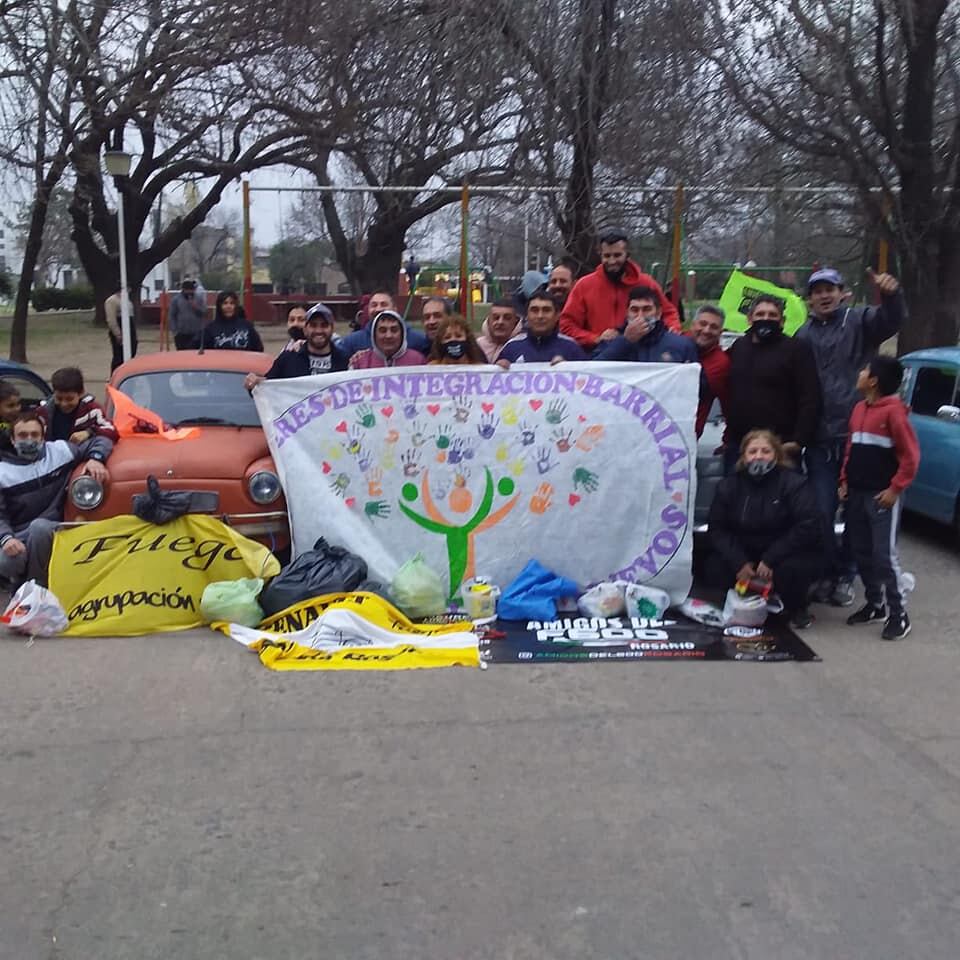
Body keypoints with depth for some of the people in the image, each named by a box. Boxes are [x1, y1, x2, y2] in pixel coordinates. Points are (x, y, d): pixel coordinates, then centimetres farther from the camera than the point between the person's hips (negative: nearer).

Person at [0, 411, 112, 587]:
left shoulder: (59, 450, 3)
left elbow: (100, 442, 10)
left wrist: (95, 459, -12)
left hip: (51, 530, 0)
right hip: (19, 535, 0)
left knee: (39, 526, -37)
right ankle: (21, 584, 5)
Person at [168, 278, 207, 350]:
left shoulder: (199, 299, 8)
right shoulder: (176, 299, 4)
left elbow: (205, 313, 5)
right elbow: (171, 316, 2)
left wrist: (197, 308, -14)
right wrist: (175, 331, -4)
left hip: (196, 334, 1)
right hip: (181, 334, -1)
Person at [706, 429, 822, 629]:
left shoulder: (794, 483, -12)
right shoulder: (729, 486, 0)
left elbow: (808, 527, -21)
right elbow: (718, 530, -4)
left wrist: (770, 560, -26)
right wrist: (739, 562, -21)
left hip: (786, 555, -4)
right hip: (745, 555, 4)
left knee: (791, 569, -36)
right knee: (716, 568, -20)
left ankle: (796, 608, 0)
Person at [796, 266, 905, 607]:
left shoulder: (859, 321, 5)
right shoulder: (803, 336, 11)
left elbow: (892, 320, -16)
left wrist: (892, 294, -38)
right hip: (820, 439, 1)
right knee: (821, 511, 0)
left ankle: (846, 573, 21)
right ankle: (827, 572, 15)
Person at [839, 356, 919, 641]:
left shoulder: (893, 411, -13)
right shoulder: (859, 409, 11)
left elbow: (910, 455, -13)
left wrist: (895, 488, -15)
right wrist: (844, 480, 10)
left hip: (881, 496, -8)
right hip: (857, 494, 8)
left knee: (884, 555, -7)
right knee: (861, 552, 12)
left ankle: (898, 614, 2)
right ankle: (875, 603, 25)